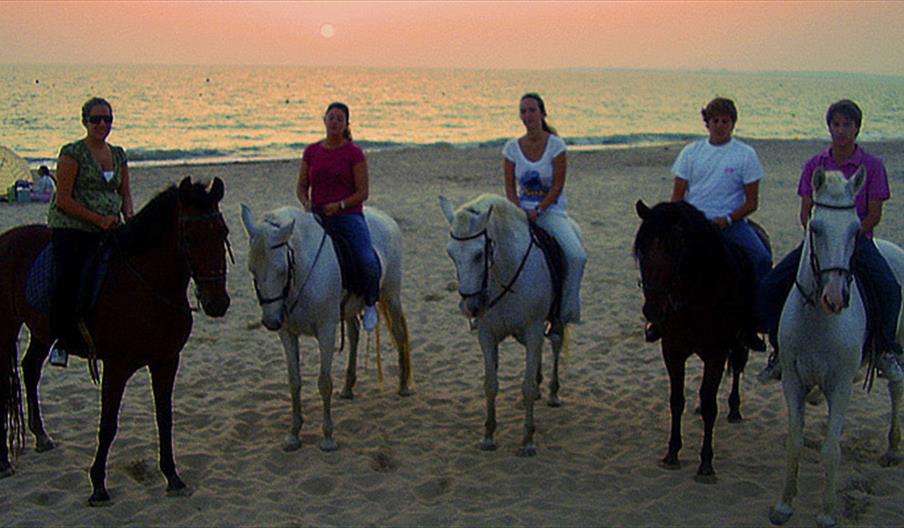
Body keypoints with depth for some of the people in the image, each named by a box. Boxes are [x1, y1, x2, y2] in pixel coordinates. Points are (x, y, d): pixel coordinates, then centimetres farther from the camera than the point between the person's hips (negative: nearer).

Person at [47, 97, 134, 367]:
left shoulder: (118, 155, 14)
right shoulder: (72, 153, -4)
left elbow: (125, 194, 18)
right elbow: (63, 199, -10)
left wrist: (129, 216, -4)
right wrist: (98, 219, -17)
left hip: (108, 230, 5)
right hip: (70, 227, -5)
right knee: (67, 278, -22)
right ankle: (61, 338, -6)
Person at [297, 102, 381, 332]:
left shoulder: (355, 153, -1)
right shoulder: (311, 152, 9)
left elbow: (362, 192, -3)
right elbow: (301, 186, 15)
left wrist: (340, 205, -18)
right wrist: (306, 202, -6)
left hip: (349, 216, -3)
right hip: (319, 218, 4)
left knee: (368, 261, -25)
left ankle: (370, 303, 5)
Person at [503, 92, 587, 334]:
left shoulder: (555, 145, -6)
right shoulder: (512, 147, 3)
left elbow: (558, 187, -8)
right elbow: (510, 187, 4)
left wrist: (538, 210, -19)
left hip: (552, 210, -3)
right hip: (521, 210, 3)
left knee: (576, 255, -26)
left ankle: (564, 313, -10)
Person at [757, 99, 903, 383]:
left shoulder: (872, 165, 0)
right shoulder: (815, 165, 7)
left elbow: (874, 215, -3)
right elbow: (805, 212, 6)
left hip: (858, 240, -2)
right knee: (769, 288, -14)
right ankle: (781, 349, 3)